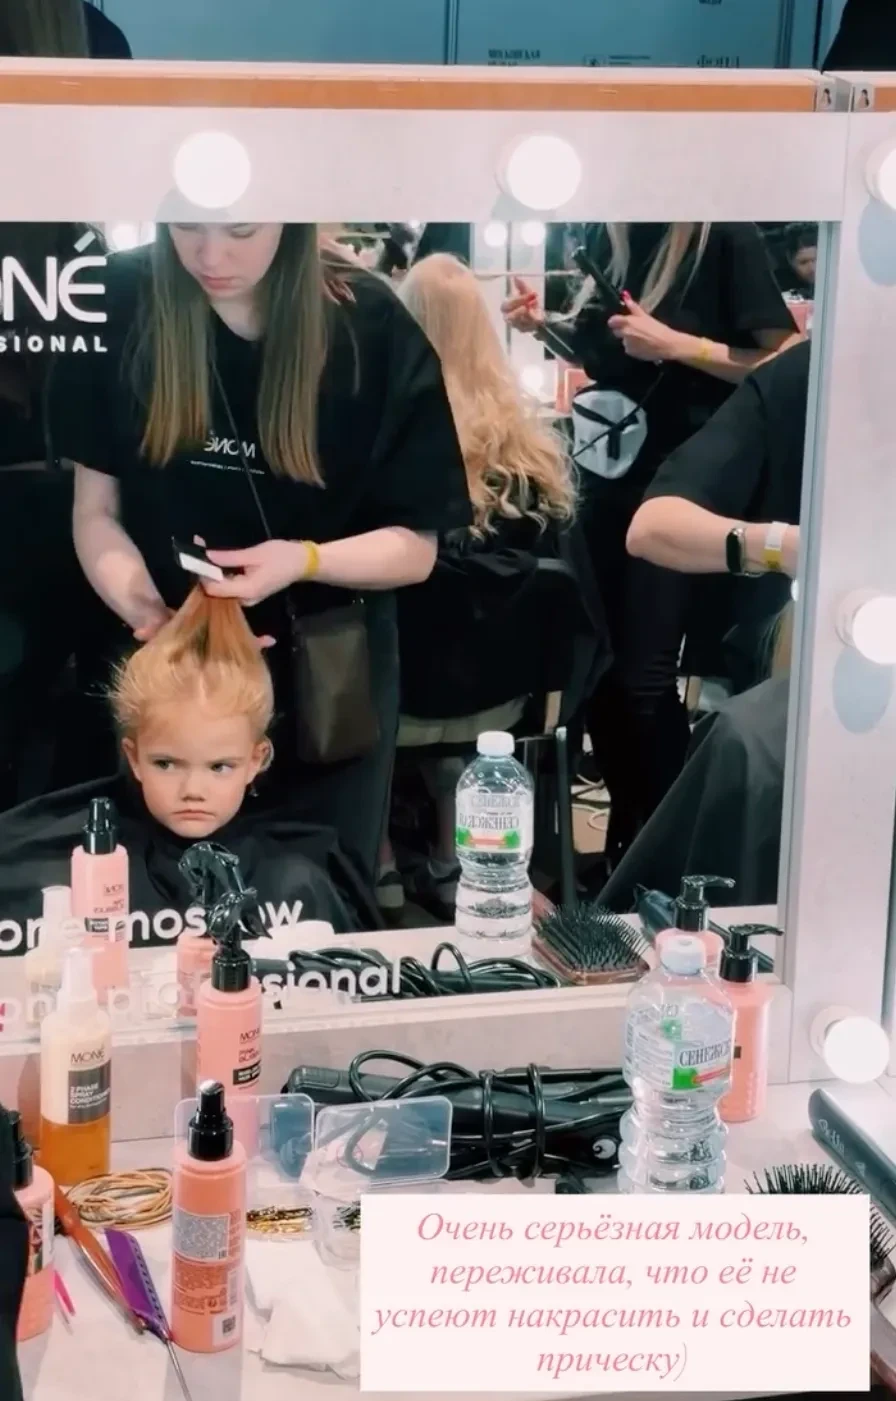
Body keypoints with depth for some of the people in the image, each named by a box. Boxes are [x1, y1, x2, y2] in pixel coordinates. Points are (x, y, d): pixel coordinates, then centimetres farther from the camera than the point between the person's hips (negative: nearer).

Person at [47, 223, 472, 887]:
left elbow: (415, 546, -6)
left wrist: (305, 561, -24)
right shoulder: (121, 305, -10)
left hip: (325, 682, -1)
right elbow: (97, 510, -3)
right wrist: (144, 609, -21)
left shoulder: (371, 329, -12)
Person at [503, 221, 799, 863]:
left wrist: (675, 344, -21)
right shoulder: (610, 236, 7)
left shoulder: (726, 236, -11)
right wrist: (545, 325, 1)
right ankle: (625, 838, 23)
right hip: (608, 475, 6)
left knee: (646, 676, -8)